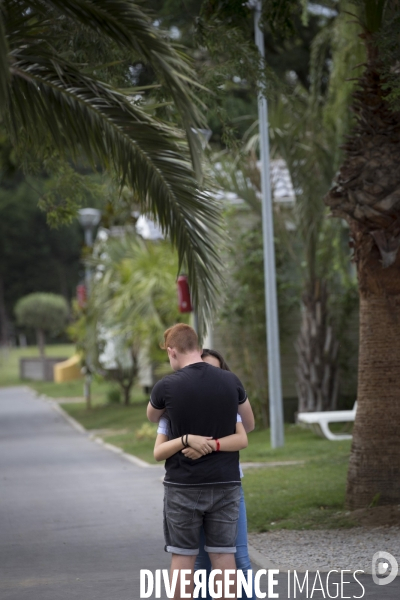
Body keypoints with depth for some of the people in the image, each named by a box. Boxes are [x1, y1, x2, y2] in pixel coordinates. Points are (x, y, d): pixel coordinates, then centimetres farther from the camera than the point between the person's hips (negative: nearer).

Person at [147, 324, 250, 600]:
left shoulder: (167, 387, -9)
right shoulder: (230, 381, -2)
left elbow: (152, 417, 14)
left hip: (183, 485, -2)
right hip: (225, 483, 2)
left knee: (182, 556, 5)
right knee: (223, 554, 5)